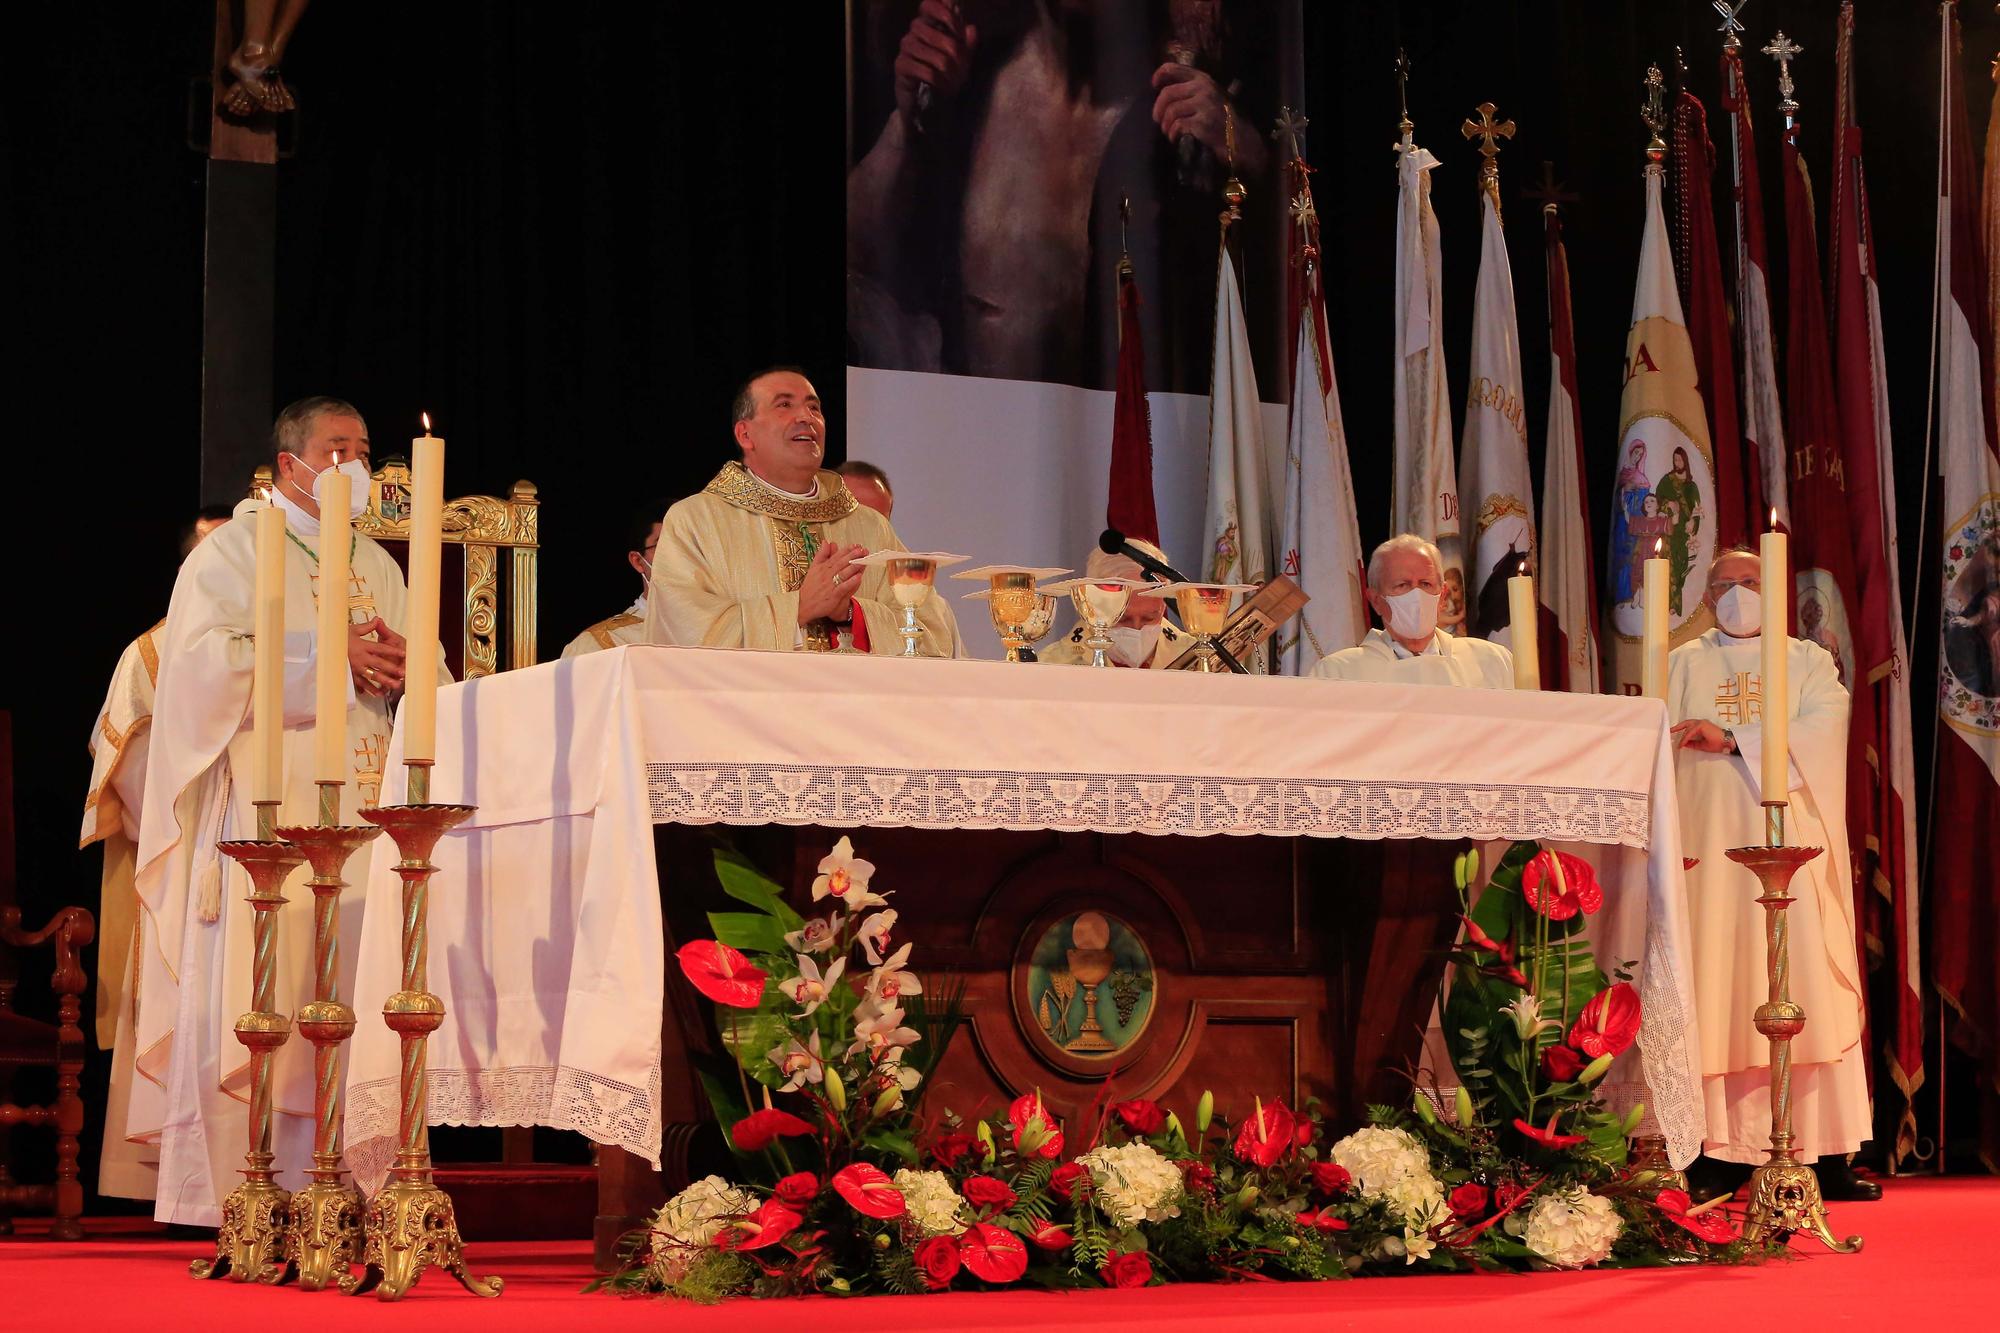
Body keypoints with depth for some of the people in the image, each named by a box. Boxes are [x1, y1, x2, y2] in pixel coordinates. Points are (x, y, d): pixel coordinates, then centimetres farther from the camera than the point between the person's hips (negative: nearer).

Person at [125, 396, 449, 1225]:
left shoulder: (379, 566, 22)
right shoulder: (235, 551, 5)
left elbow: (436, 682, 19)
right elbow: (207, 661, -10)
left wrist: (401, 666, -4)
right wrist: (329, 659, -13)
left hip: (363, 808, 5)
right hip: (268, 806, -5)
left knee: (350, 1003, -2)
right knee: (257, 1000, -10)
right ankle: (230, 1203, -8)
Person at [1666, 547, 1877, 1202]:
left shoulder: (1808, 662, 14)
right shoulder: (1684, 665, 15)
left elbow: (1821, 731, -6)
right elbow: (1664, 752, 4)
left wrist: (1732, 740, -14)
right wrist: (1669, 836, -11)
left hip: (1792, 848, 0)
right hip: (1711, 848, 0)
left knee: (1808, 996, -5)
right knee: (1715, 994, -6)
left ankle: (1829, 1156, -5)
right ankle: (1719, 1155, -6)